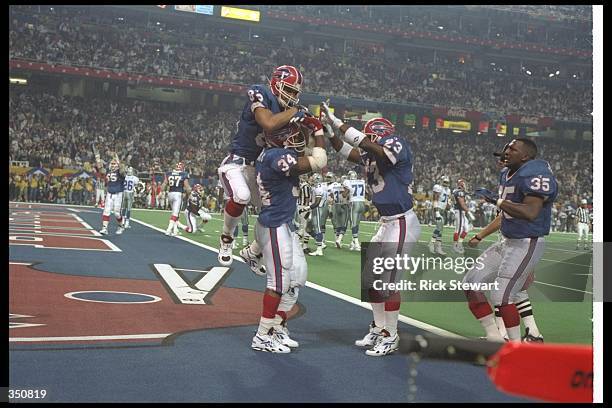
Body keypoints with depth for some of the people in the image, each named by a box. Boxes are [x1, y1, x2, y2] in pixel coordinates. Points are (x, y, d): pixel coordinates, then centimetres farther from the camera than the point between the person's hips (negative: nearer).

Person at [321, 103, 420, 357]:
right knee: (371, 276, 13)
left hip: (402, 223, -9)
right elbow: (346, 152, 16)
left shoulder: (396, 145, -13)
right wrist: (329, 130, 2)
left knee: (389, 281, -5)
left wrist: (337, 123, -23)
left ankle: (390, 337, 6)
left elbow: (366, 144, -27)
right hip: (387, 222, 9)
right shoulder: (372, 156, 10)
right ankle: (379, 329, 26)